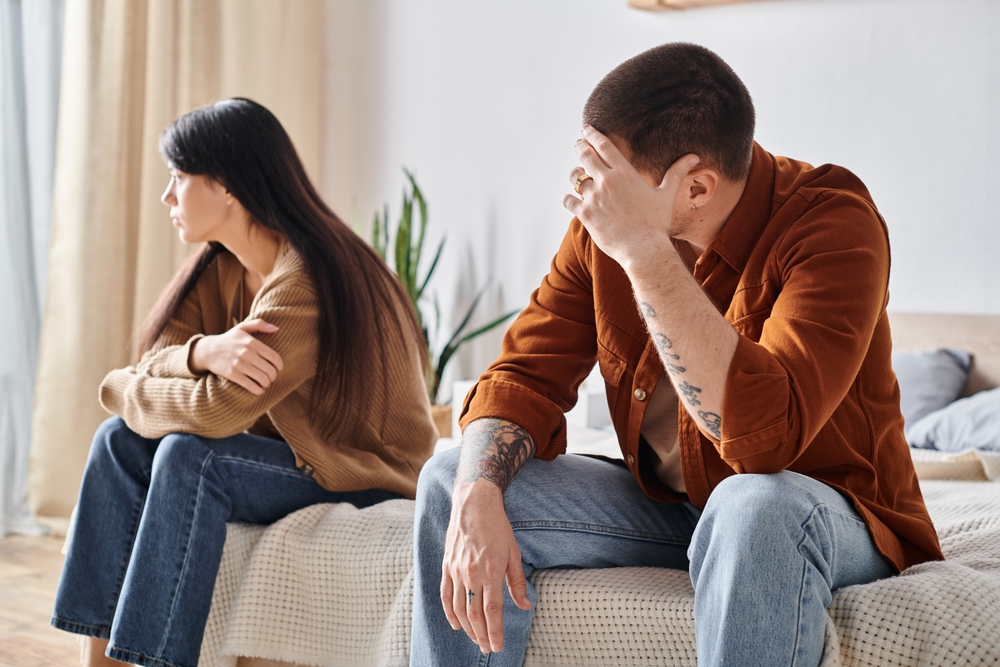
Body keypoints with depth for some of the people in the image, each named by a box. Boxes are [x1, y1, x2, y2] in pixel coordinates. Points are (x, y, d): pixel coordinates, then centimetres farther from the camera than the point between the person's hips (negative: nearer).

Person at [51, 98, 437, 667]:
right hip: (287, 453, 9)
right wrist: (203, 351, -28)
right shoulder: (221, 266, 3)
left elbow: (214, 411, -29)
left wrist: (120, 389, -9)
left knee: (190, 456, -29)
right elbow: (156, 362, -4)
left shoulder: (307, 282, -26)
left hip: (364, 479, -9)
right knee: (121, 439, -7)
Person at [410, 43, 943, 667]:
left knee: (756, 506, -40)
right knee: (453, 481, -7)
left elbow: (764, 434, -38)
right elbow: (527, 373, -4)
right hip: (662, 507, 6)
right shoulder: (607, 219, -6)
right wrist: (477, 497, -24)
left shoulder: (832, 223, -24)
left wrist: (643, 251, -39)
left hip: (829, 516, -5)